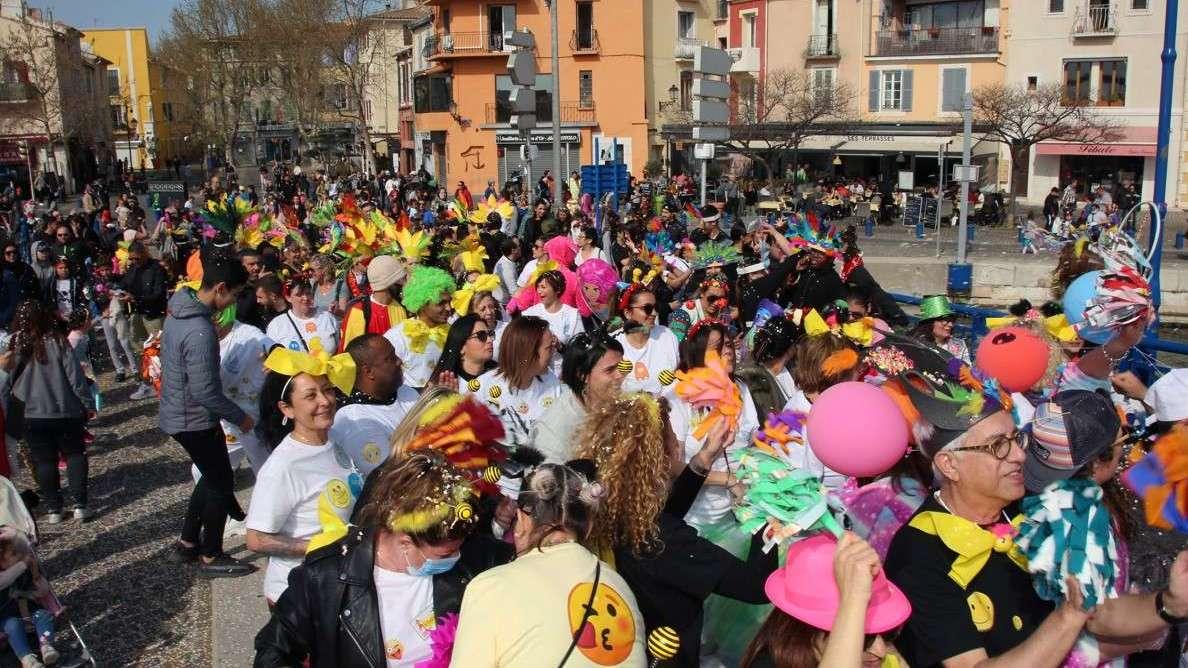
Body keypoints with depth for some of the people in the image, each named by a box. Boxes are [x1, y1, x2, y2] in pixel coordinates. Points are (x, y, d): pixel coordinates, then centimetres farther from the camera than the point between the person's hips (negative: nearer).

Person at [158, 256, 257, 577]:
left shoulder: (179, 311, 1)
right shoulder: (200, 331, -29)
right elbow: (205, 391, -27)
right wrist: (240, 417, -15)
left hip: (178, 413, 9)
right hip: (196, 420, -9)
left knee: (212, 477, 23)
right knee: (221, 483, 6)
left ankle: (187, 544, 34)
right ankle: (211, 557, 20)